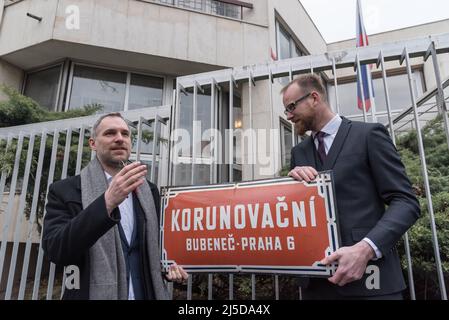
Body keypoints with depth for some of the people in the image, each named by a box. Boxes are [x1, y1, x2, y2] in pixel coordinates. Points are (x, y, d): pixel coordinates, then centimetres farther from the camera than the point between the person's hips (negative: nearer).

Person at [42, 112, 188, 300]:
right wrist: (107, 202, -33)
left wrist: (167, 266, -4)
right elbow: (56, 251, -23)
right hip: (93, 294, -3)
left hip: (145, 294, 4)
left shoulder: (149, 191, 2)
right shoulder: (65, 191, -9)